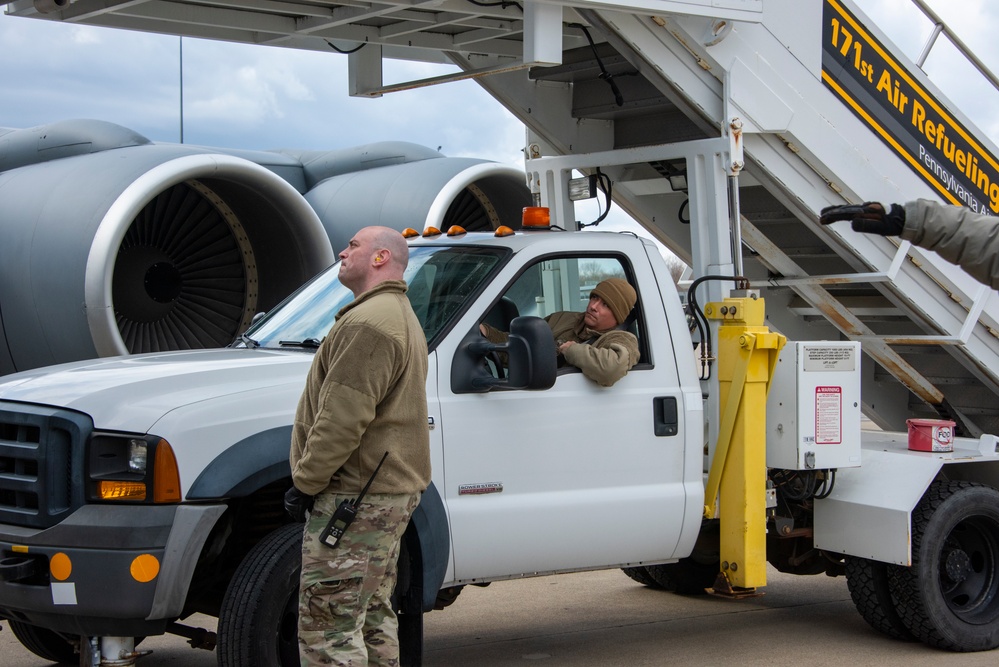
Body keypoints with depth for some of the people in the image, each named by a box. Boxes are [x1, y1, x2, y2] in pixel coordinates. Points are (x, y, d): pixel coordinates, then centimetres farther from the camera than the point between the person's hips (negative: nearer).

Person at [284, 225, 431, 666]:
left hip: (355, 497, -11)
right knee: (373, 618, 16)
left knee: (327, 628, -10)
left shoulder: (368, 323, -17)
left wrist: (305, 482, -15)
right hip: (394, 489, 11)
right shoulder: (400, 316, 20)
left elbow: (343, 419, -23)